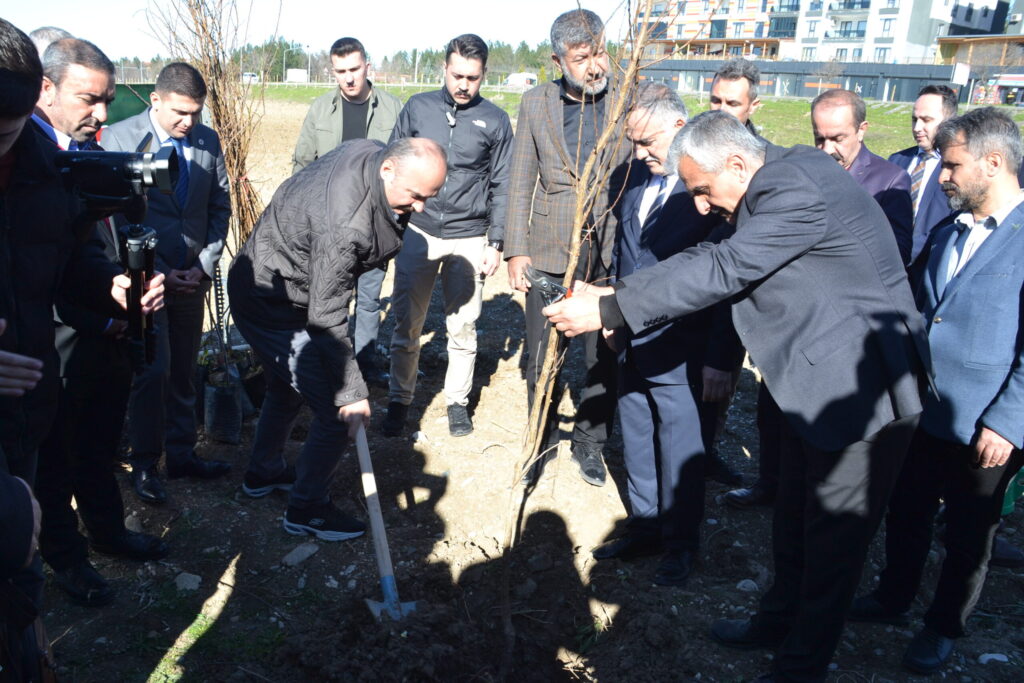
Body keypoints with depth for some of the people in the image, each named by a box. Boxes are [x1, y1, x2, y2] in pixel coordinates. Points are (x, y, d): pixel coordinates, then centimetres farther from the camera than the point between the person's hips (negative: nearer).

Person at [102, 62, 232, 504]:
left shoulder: (208, 142, 4)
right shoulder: (119, 139, -7)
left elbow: (220, 208, 8)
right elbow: (114, 218, -8)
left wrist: (204, 266, -1)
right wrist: (156, 274, -11)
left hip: (192, 278, 4)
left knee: (183, 372, 11)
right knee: (153, 371, -6)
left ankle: (181, 453, 23)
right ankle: (144, 464, 10)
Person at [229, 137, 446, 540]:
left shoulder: (372, 152, -10)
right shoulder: (343, 226, -37)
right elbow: (326, 321, -33)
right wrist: (351, 393, -28)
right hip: (272, 307, -10)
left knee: (287, 390, 27)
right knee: (337, 413, -7)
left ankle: (263, 474, 48)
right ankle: (307, 510, 12)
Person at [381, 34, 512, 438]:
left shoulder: (495, 121, 2)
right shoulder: (418, 108, 4)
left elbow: (501, 187, 5)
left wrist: (496, 243, 0)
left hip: (468, 239, 0)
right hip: (417, 233, 1)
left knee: (463, 326, 6)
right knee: (407, 324, 6)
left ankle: (457, 400, 23)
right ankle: (399, 399, 22)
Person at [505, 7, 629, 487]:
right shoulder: (535, 104, 3)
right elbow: (521, 183, 5)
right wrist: (515, 249, -1)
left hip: (611, 255, -1)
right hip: (548, 254, 1)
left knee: (604, 359, 9)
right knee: (541, 357, 11)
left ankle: (589, 442, 30)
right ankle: (542, 438, 33)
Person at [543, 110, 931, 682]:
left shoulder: (799, 189, -25)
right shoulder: (780, 181, 6)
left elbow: (722, 270, -27)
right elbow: (717, 260, 7)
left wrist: (609, 309, -22)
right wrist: (620, 298, -1)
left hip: (865, 393, -10)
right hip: (822, 389, 10)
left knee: (832, 545, 7)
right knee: (793, 525, 23)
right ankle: (779, 621, 43)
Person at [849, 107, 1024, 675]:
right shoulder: (947, 232, 8)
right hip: (919, 410, 6)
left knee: (969, 534, 14)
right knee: (905, 513, 19)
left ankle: (944, 628, 34)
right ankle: (892, 599, 41)